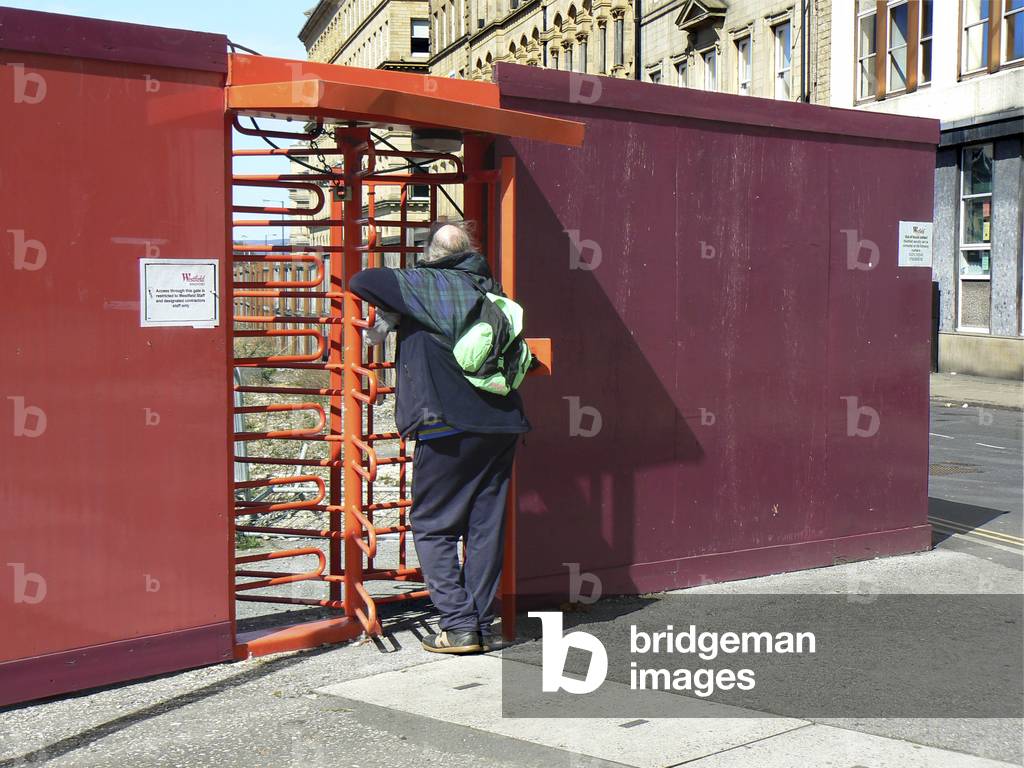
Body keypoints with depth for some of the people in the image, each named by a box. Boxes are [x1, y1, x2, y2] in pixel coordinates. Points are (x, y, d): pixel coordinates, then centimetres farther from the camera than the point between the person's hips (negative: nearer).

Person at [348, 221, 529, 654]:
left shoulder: (426, 284, -4)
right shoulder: (489, 289, 14)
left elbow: (362, 281, -13)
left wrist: (388, 314, 7)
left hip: (448, 427, -6)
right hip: (501, 425, 6)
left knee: (433, 526, 6)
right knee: (486, 527, 10)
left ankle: (459, 626, 1)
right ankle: (483, 626, 14)